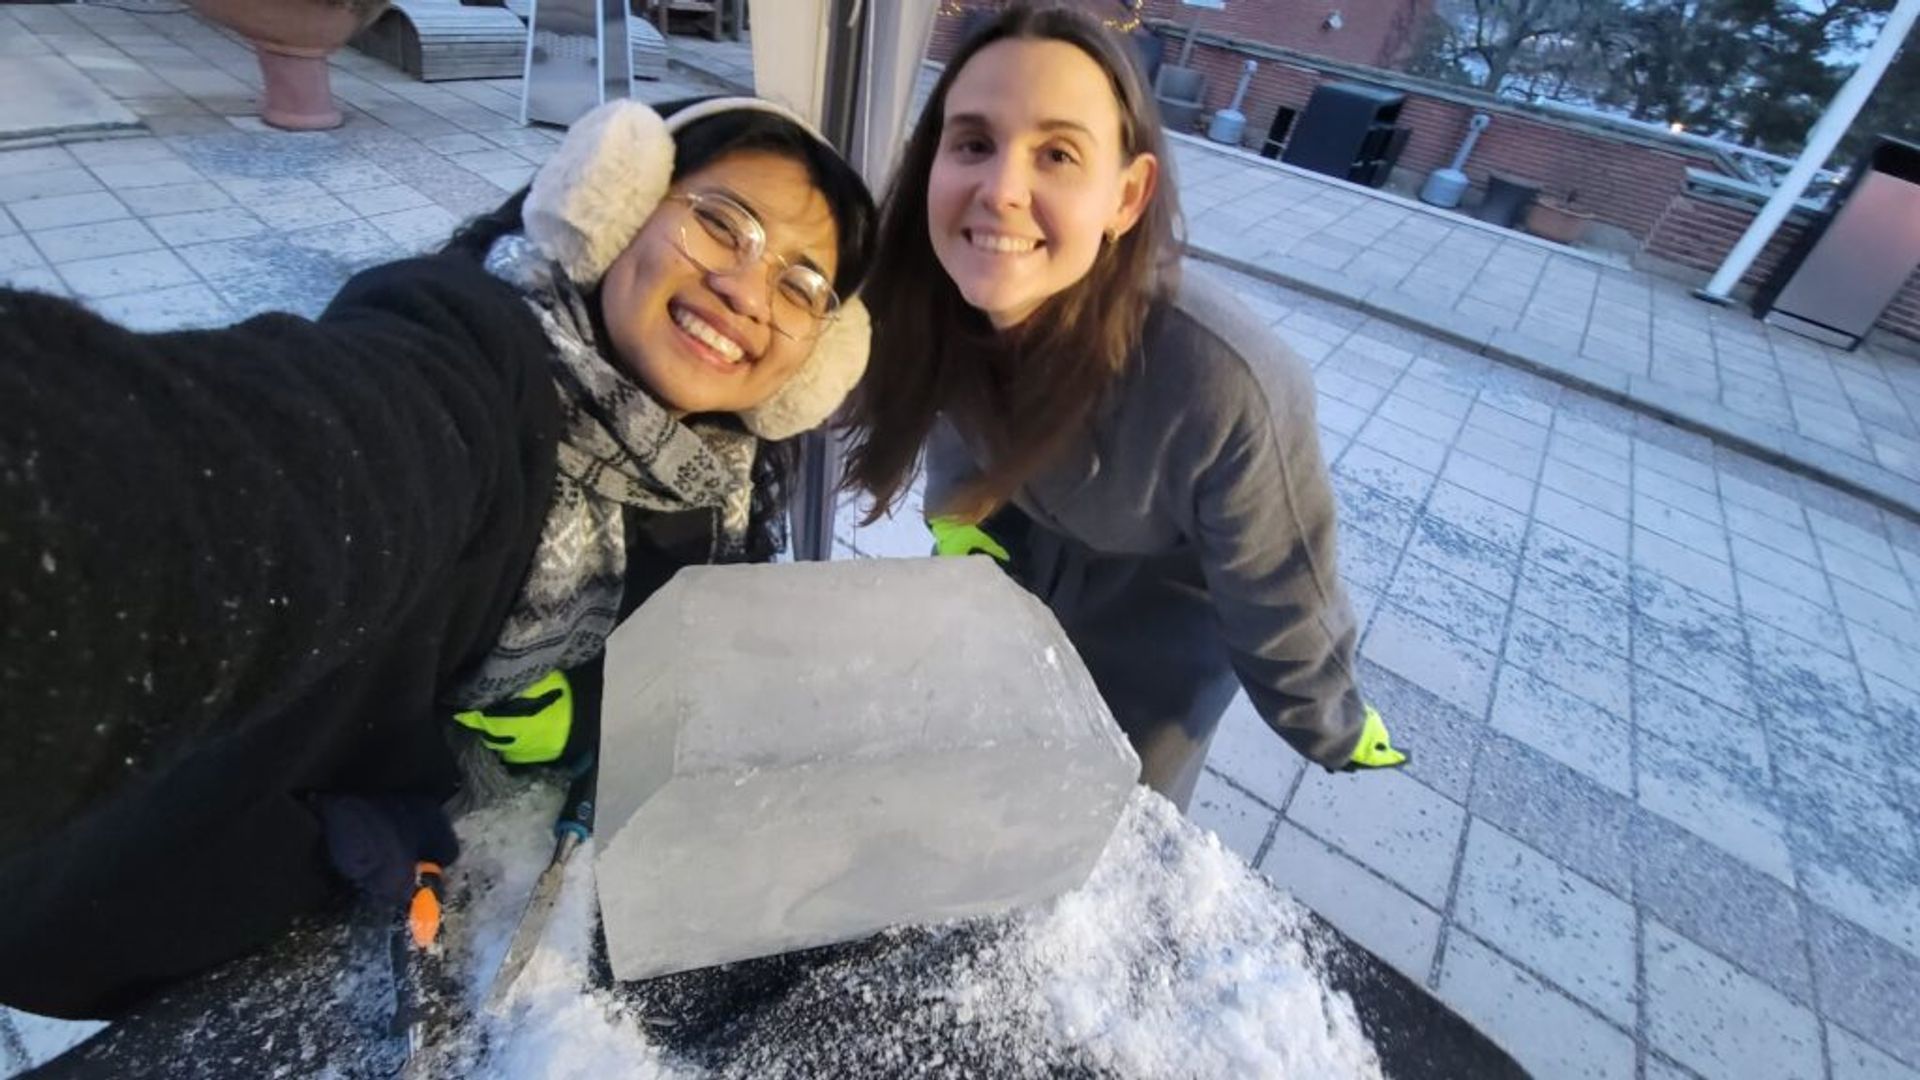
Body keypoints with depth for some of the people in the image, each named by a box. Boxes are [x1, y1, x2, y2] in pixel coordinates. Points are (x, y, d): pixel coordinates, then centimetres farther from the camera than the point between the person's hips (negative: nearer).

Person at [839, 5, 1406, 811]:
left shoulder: (1224, 389, -41)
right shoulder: (931, 295, -26)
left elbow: (1286, 617, -22)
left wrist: (1335, 734, -6)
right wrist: (957, 511, -11)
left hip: (1156, 623, -3)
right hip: (1015, 561, 4)